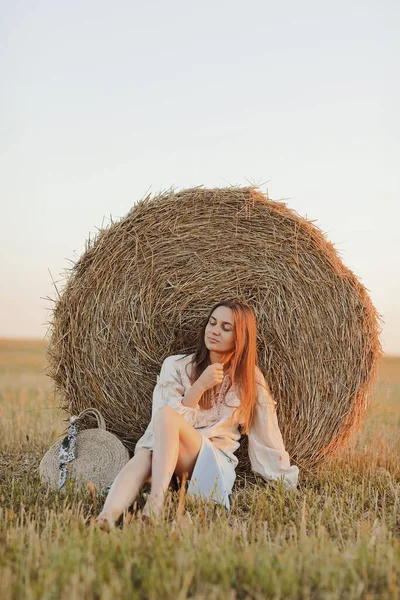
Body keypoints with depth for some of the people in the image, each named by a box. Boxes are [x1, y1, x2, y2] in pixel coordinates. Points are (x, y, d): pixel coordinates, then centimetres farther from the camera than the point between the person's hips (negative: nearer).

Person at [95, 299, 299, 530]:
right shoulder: (175, 365, 5)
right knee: (144, 457, -37)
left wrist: (287, 483, 8)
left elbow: (268, 437, 10)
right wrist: (199, 386, -15)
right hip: (163, 454, 1)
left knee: (166, 415, -31)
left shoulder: (250, 379, 5)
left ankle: (156, 501, -46)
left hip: (215, 462, -1)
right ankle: (107, 518, -59)